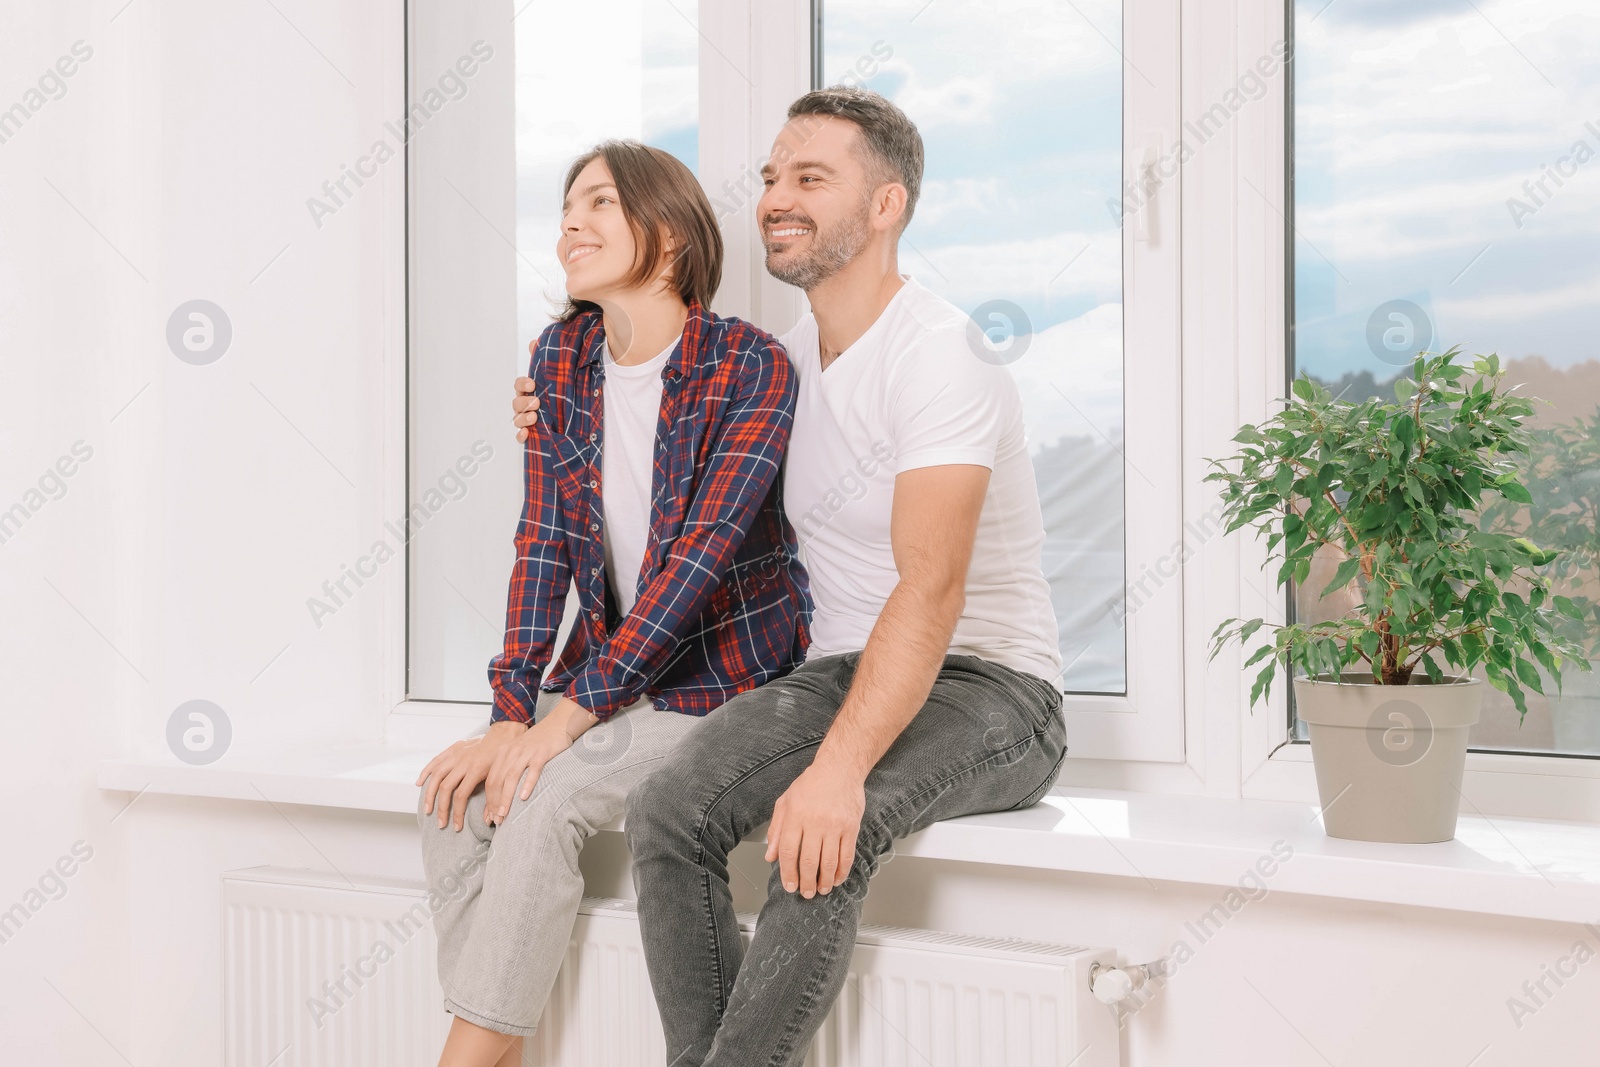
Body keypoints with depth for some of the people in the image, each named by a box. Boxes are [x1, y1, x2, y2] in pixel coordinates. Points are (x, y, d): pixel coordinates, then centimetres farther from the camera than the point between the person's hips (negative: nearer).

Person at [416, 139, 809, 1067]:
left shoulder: (750, 365, -14)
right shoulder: (560, 359, 4)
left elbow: (703, 551, -21)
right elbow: (546, 540, 0)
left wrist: (572, 710, -25)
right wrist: (511, 711, -12)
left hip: (722, 677, -5)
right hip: (606, 670, 6)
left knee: (542, 799, -26)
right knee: (453, 793, -18)